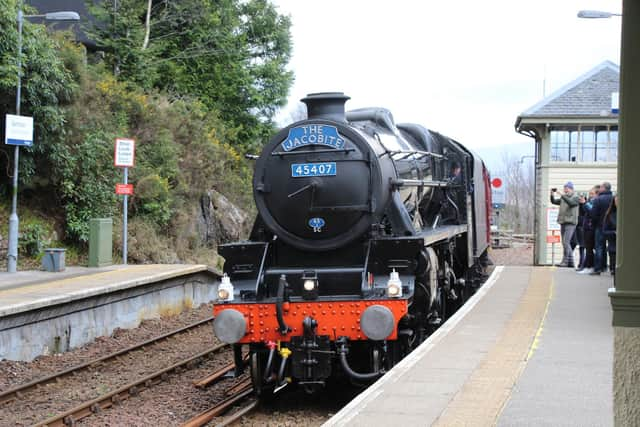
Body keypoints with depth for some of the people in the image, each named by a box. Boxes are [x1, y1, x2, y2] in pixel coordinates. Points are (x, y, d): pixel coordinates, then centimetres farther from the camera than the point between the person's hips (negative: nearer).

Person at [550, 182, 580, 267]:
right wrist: (552, 195, -3)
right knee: (566, 243, 9)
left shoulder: (575, 197, -3)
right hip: (563, 222, 7)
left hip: (570, 222, -7)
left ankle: (565, 261, -14)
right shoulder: (563, 197, 16)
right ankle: (570, 262, 15)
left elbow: (571, 202, -22)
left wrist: (563, 195, -30)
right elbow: (554, 202, 15)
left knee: (566, 242, -16)